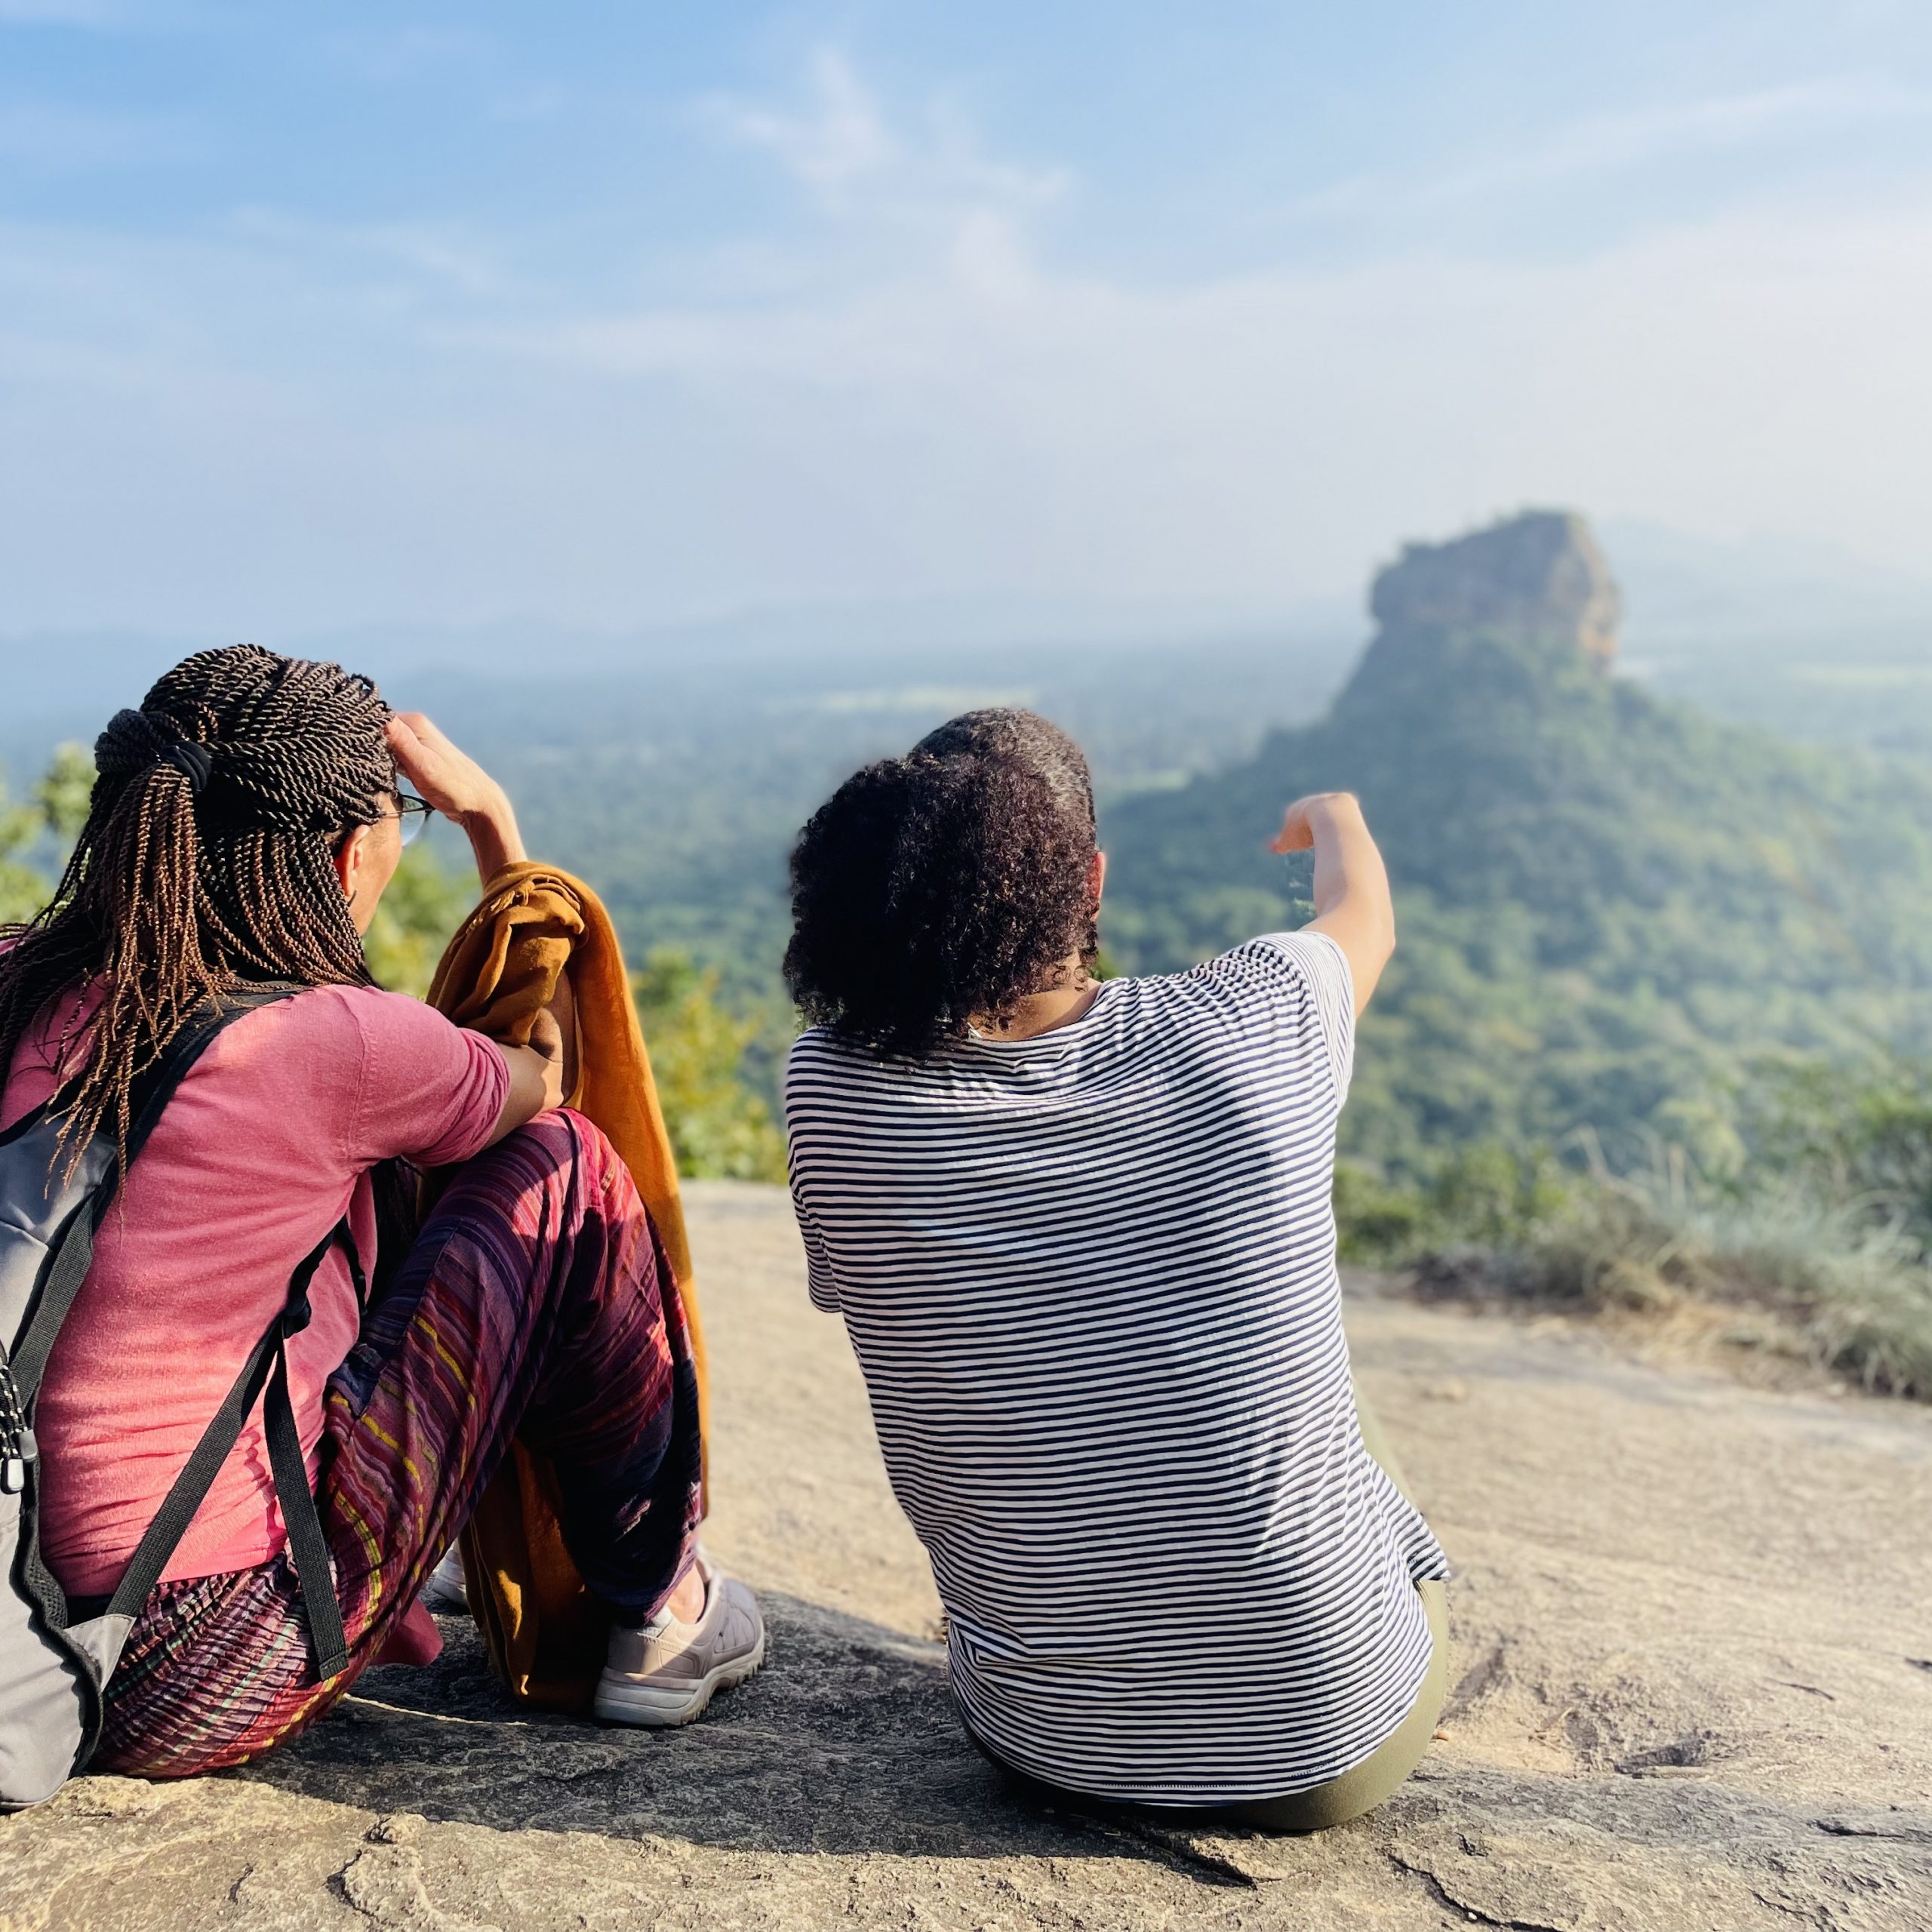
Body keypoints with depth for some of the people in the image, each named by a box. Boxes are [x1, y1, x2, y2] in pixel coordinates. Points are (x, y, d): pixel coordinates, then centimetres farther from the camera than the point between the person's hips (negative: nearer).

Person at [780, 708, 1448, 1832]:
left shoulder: (832, 1093, -18)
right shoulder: (1247, 1026, -18)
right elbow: (1366, 917, 9)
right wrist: (1337, 819, 33)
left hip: (1050, 1748, 1)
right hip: (1337, 1747, 0)